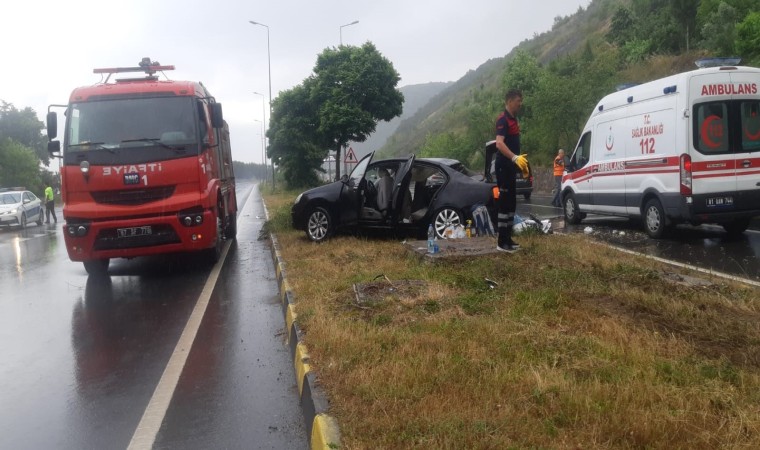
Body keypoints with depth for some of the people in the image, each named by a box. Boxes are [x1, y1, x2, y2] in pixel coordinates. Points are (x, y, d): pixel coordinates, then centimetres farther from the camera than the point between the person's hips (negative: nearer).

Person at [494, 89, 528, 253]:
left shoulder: (513, 119, 16)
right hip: (504, 166, -10)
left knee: (511, 203, 13)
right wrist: (515, 158, -41)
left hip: (511, 166, 10)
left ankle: (508, 239, 21)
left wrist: (521, 162, 25)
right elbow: (499, 143, -29)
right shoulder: (503, 119, -15)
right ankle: (502, 242, -5)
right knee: (504, 204, -8)